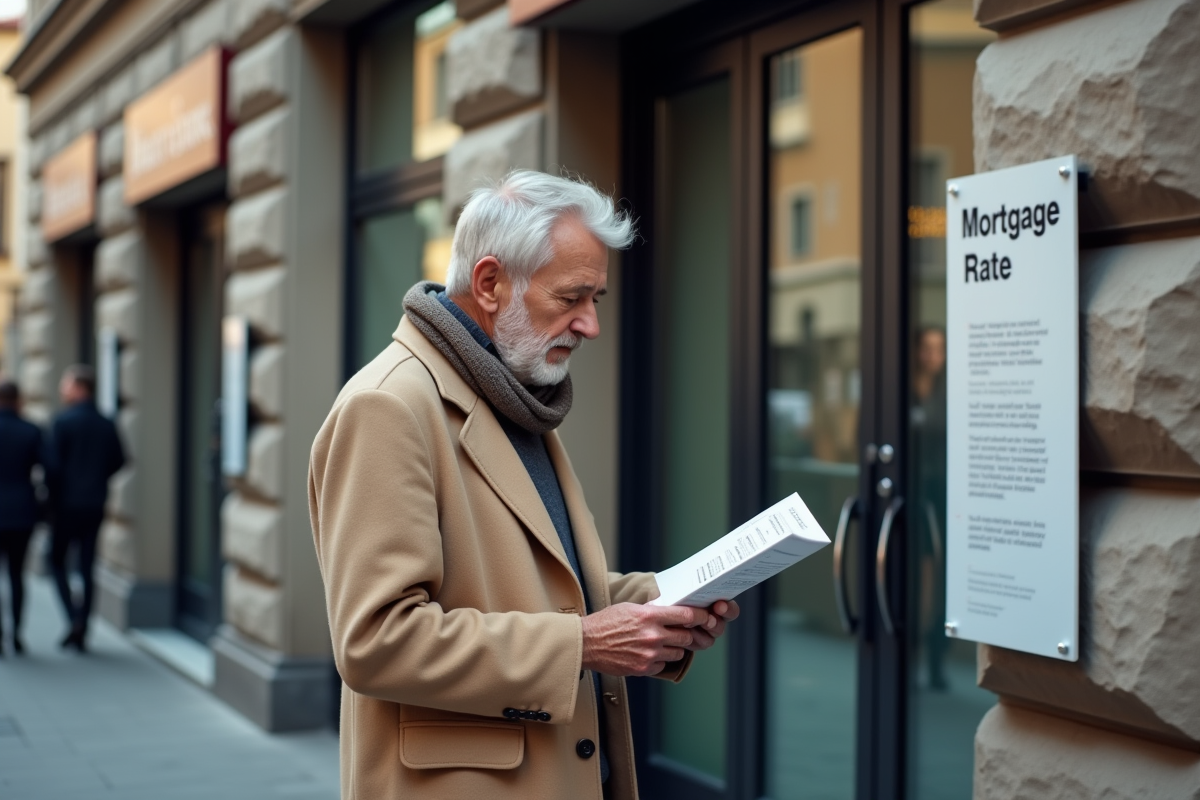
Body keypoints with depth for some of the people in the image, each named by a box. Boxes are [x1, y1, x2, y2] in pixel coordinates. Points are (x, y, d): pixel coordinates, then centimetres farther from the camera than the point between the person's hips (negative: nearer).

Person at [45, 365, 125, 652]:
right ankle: (82, 633, 8)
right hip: (96, 505, 5)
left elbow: (53, 464, -14)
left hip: (67, 503, -5)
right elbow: (118, 460, 9)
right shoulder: (106, 424, 5)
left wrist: (52, 498, -2)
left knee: (57, 561, 9)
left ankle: (74, 617, -7)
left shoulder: (63, 421, -11)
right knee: (87, 567, 7)